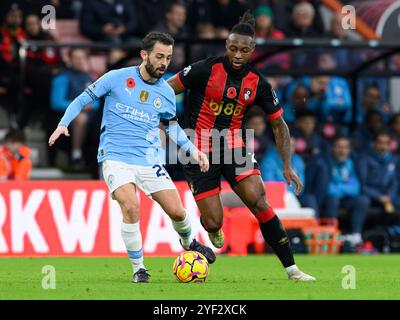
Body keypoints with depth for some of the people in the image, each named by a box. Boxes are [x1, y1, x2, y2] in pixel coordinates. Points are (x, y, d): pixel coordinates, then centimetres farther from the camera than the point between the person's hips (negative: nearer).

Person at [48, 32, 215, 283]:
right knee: (131, 207, -26)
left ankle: (188, 243, 35)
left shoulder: (166, 93, 5)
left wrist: (193, 150, 11)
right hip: (116, 157, -3)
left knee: (177, 211, -1)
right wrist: (64, 124, -10)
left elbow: (172, 126, 23)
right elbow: (83, 99, 3)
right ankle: (138, 268, -8)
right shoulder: (117, 78, -5)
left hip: (149, 160, 4)